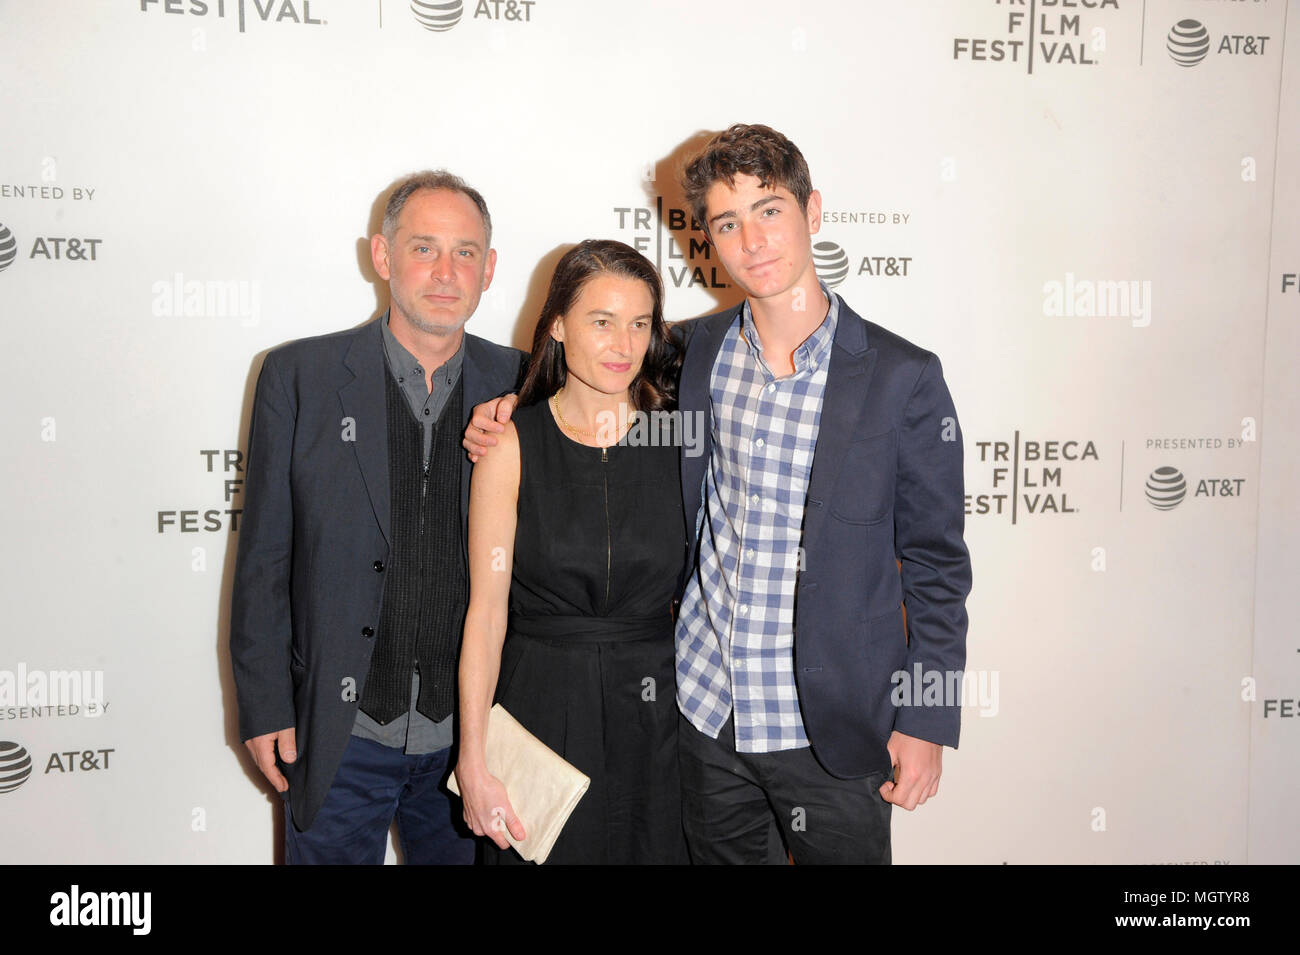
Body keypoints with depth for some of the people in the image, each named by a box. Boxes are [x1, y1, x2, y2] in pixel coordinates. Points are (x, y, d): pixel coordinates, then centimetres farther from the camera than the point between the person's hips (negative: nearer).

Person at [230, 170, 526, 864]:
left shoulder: (516, 386, -1)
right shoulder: (299, 377, -6)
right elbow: (263, 558, -4)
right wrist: (264, 708, -4)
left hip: (471, 735, 2)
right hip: (339, 735, -1)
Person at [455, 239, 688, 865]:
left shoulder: (678, 438, 0)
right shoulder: (511, 444, -6)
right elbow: (486, 610, -6)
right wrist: (473, 761, -9)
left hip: (657, 717, 2)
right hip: (541, 712, -1)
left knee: (654, 849, 13)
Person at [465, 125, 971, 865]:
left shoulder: (902, 377, -10)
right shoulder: (695, 352, 0)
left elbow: (936, 562, -4)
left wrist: (927, 721, -5)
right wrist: (510, 421, 0)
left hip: (831, 729, -3)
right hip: (703, 711, 3)